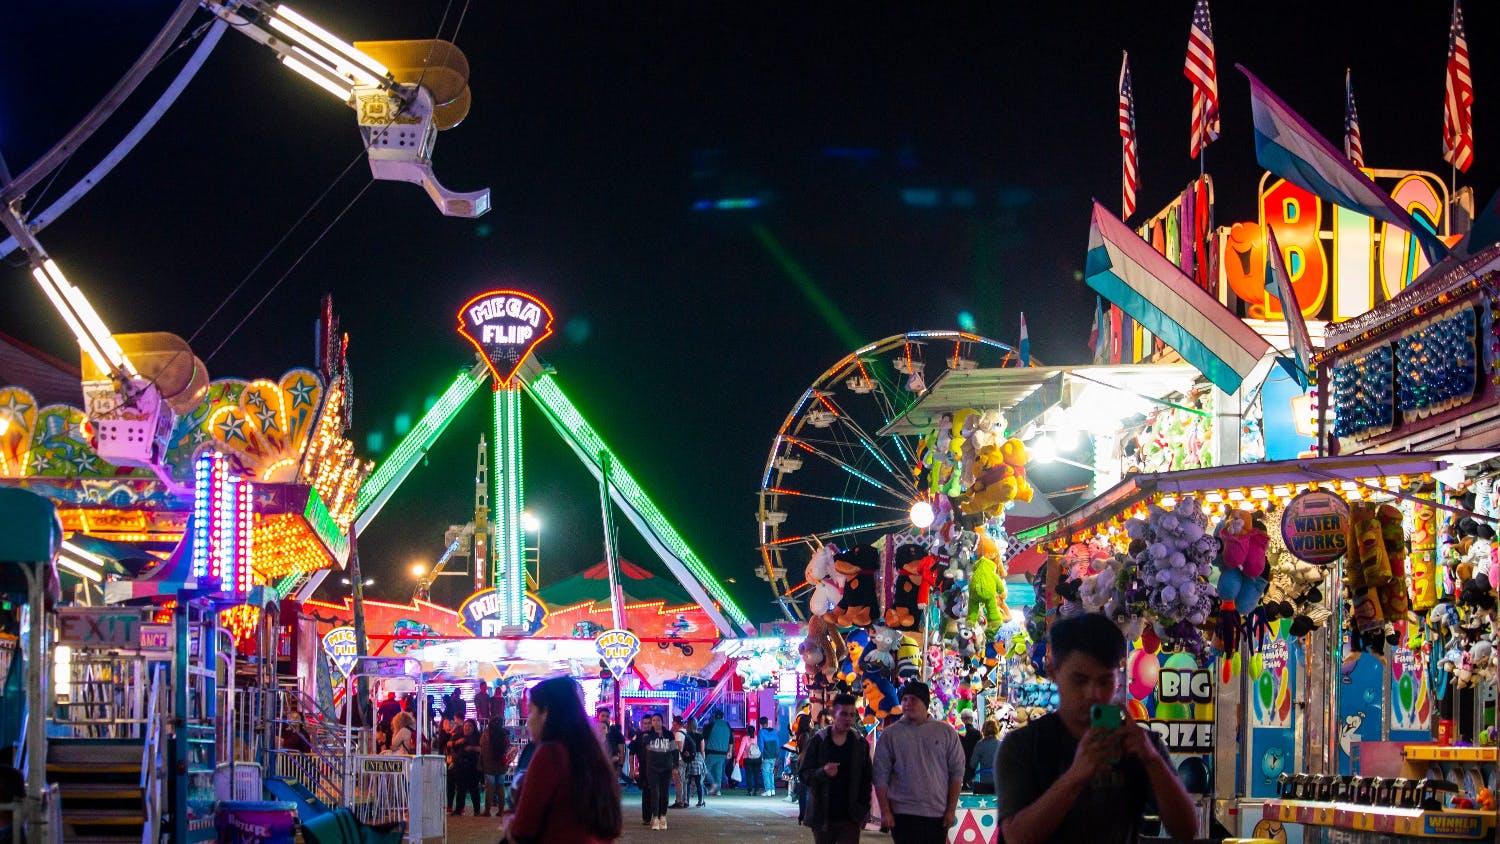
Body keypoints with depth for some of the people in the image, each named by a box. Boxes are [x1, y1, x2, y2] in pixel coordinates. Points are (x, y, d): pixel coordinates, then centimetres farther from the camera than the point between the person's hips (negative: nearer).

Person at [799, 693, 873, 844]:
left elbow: (867, 779, 6)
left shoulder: (860, 744, 3)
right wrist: (822, 772, -23)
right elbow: (803, 774, -3)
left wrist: (864, 811, 0)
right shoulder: (816, 741, -1)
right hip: (822, 817, 0)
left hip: (850, 818, 0)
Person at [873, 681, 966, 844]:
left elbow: (957, 772, 6)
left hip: (937, 813, 1)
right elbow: (881, 776, 2)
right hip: (903, 814, -1)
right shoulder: (890, 735, 4)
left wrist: (951, 810, 0)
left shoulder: (946, 732, 6)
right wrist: (885, 812, -5)